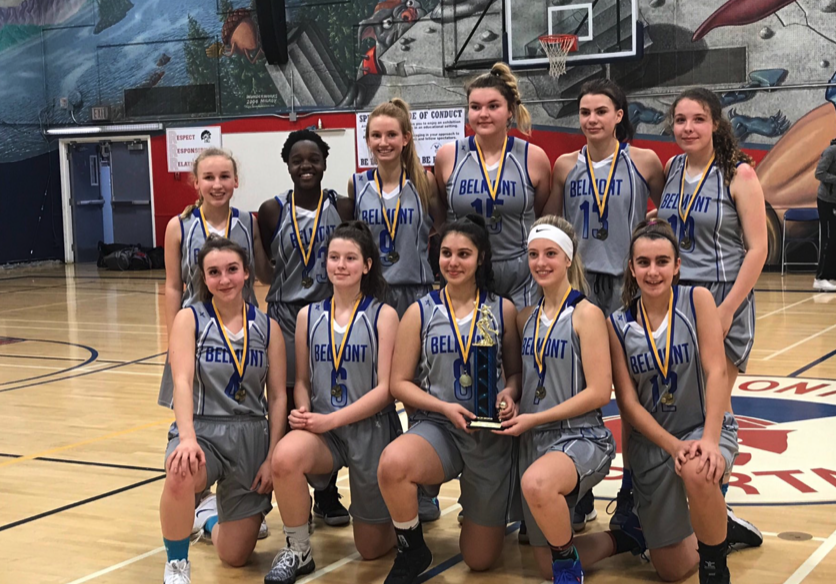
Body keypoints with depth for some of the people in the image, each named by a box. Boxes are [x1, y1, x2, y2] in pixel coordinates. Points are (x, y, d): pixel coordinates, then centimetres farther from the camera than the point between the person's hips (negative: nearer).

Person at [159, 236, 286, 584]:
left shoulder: (267, 328, 3)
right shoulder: (190, 319, -3)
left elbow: (278, 397, 2)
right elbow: (182, 382, -16)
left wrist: (271, 458, -6)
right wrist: (187, 438, -32)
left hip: (251, 436, 2)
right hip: (202, 430, -2)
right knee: (181, 476, -40)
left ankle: (211, 519, 41)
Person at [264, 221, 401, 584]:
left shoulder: (383, 315, -6)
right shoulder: (308, 315, 4)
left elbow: (385, 389, -11)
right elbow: (302, 380, 9)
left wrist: (332, 419, -20)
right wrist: (303, 411, -13)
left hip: (372, 430, -2)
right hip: (322, 428, 2)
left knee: (372, 549, 7)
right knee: (285, 458, -35)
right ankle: (298, 552, -12)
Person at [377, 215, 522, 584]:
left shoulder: (503, 310, 3)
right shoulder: (420, 312, 1)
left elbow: (515, 372, 9)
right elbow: (400, 383, 1)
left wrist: (509, 394, -14)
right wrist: (445, 407, -15)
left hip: (492, 434, 1)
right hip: (437, 426, -1)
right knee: (392, 464, -39)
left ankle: (474, 505, 43)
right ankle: (412, 550, -9)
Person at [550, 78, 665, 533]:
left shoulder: (644, 162, 0)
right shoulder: (566, 166, 5)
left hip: (629, 283, -2)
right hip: (580, 284, 2)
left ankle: (630, 496, 16)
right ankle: (581, 495, 17)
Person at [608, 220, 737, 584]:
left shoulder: (697, 300, -9)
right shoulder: (618, 325, -4)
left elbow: (717, 371, -16)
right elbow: (627, 402, -6)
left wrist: (709, 440, -28)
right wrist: (673, 446, -19)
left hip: (705, 428, -3)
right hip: (652, 442, 3)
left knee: (698, 472, -41)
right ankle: (716, 527, 40)